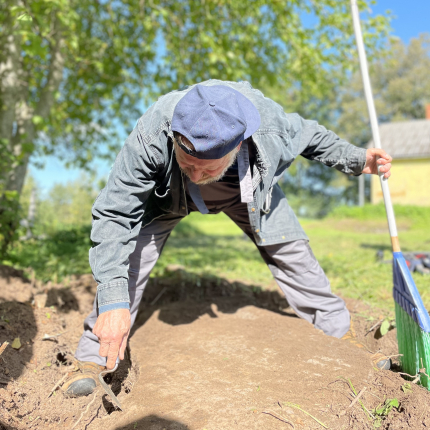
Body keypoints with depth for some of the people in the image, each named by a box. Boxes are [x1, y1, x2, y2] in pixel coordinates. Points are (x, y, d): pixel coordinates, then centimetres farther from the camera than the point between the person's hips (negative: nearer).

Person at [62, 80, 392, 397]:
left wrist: (356, 160, -12)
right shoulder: (151, 134, -42)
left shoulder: (268, 119, -36)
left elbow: (308, 134, -10)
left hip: (248, 189, 2)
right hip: (169, 192, -1)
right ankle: (93, 358, 3)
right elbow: (115, 215, -38)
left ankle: (339, 331, 26)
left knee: (292, 253, 1)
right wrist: (113, 300, -45)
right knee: (128, 256, -18)